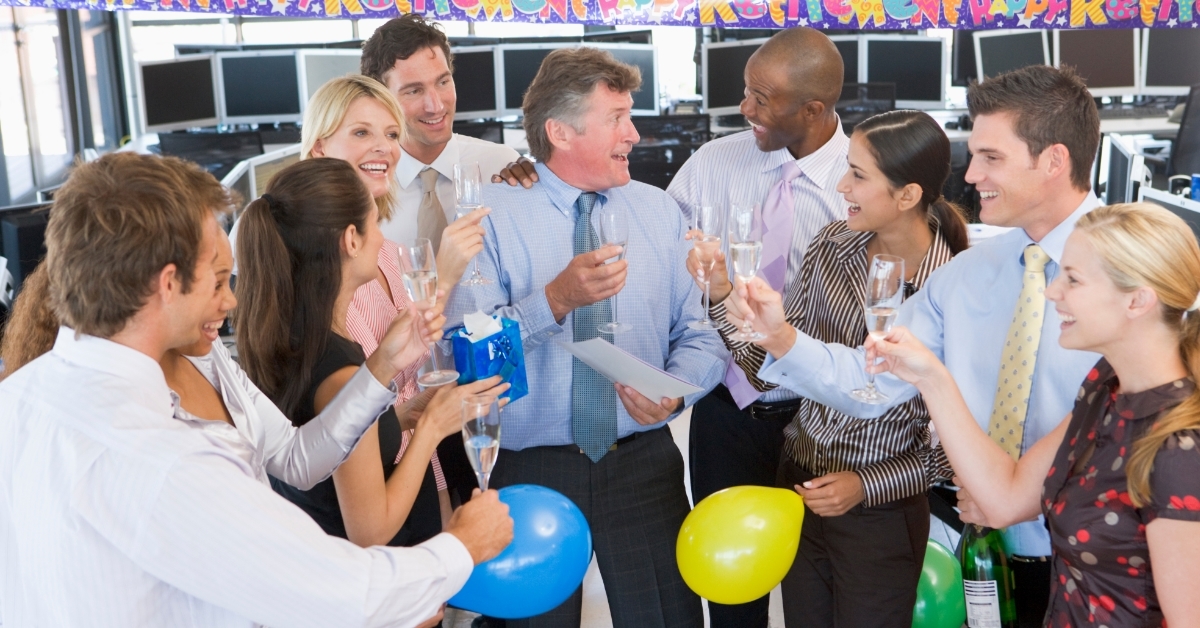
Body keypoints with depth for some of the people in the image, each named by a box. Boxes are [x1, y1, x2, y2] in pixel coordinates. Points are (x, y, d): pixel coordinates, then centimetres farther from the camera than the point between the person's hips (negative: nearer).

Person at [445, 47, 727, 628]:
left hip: (644, 461, 3)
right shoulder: (491, 215, -5)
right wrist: (556, 299, -27)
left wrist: (675, 391, -15)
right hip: (529, 467, -2)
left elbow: (702, 333, 4)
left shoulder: (660, 213, 7)